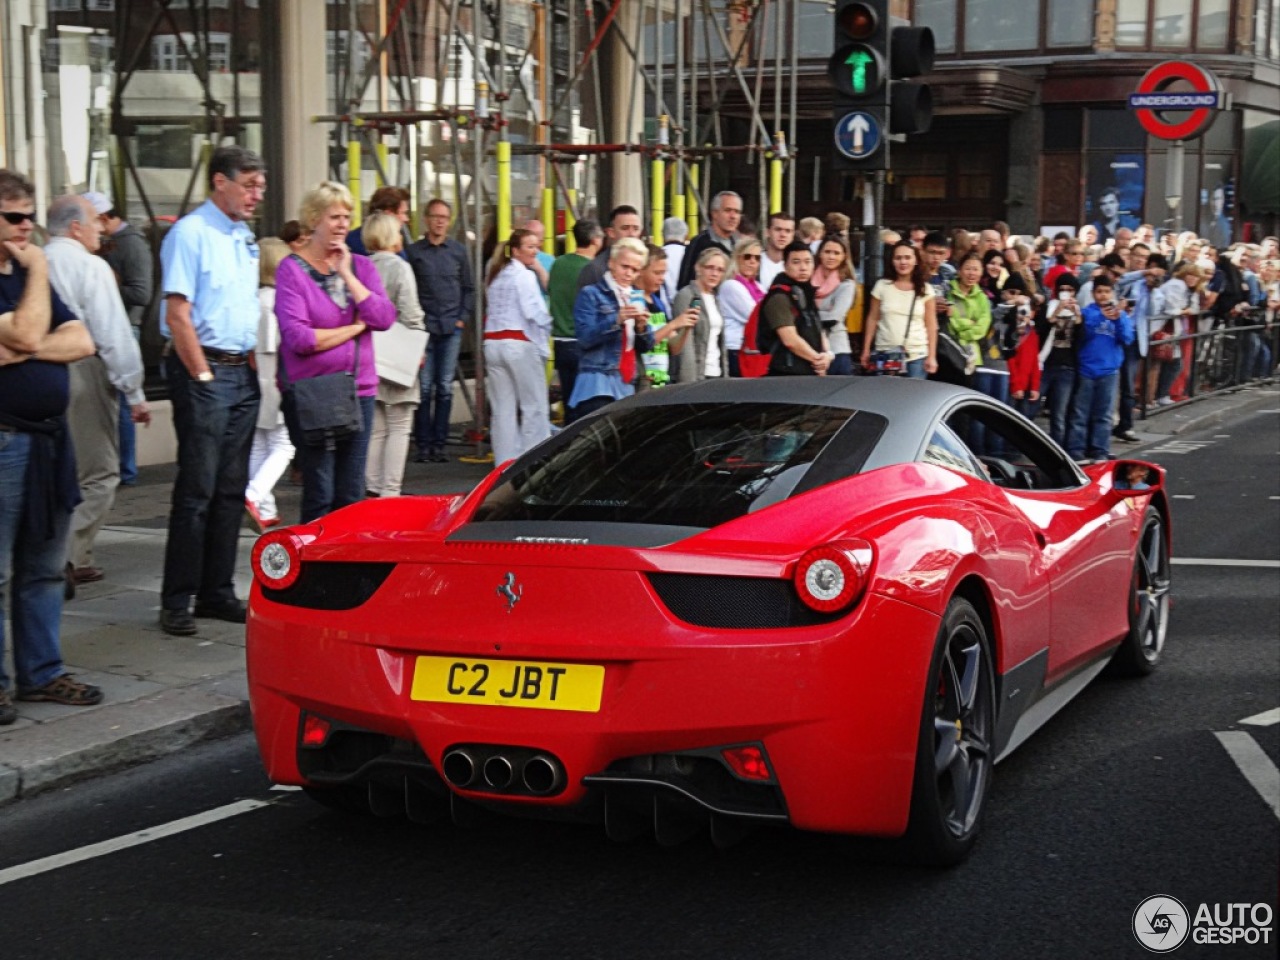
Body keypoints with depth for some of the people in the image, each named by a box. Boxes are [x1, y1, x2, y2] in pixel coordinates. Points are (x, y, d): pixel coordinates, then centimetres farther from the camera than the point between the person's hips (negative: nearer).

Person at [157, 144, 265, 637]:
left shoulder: (244, 238, 16)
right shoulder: (190, 233, -9)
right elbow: (178, 315, -14)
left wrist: (251, 367, 12)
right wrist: (204, 377, -15)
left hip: (242, 373, 8)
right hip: (204, 371, -8)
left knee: (231, 490, 9)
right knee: (196, 490, -7)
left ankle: (217, 593, 16)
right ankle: (177, 602, -1)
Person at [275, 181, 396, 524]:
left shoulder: (360, 266, 11)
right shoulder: (292, 269, -3)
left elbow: (384, 317, -4)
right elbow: (297, 337, -14)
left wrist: (346, 274, -7)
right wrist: (354, 328, -5)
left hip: (359, 389, 4)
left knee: (351, 494, 6)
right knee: (320, 495, -2)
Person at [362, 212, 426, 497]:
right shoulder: (400, 267, -9)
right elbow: (410, 314, -12)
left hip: (367, 354, 6)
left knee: (375, 428, 11)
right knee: (399, 427, 0)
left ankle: (373, 488, 12)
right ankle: (390, 490, -3)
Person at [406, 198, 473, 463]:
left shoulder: (459, 251, 11)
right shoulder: (413, 252, 4)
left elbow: (469, 288, 15)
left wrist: (463, 318, 5)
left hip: (451, 328, 2)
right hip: (423, 328, -2)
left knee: (445, 387, 3)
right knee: (424, 387, -4)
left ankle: (439, 443, 8)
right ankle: (423, 444, 1)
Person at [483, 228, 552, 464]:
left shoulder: (496, 275, 17)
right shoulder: (524, 275, -7)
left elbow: (492, 312, 16)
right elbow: (534, 311, -15)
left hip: (493, 343, 8)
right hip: (520, 344, -7)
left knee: (502, 408, 8)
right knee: (534, 407, -2)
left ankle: (505, 462, 9)